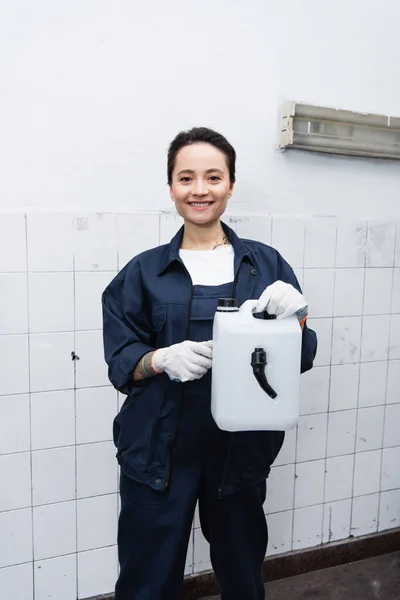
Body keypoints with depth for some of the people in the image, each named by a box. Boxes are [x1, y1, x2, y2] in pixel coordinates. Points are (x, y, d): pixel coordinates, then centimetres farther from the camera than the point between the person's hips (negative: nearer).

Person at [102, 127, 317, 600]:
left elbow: (302, 358, 4)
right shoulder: (144, 271, 1)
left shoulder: (266, 264, 3)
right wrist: (163, 359, -20)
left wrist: (296, 315, -17)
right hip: (160, 450, -1)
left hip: (242, 447, 2)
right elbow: (120, 362, 0)